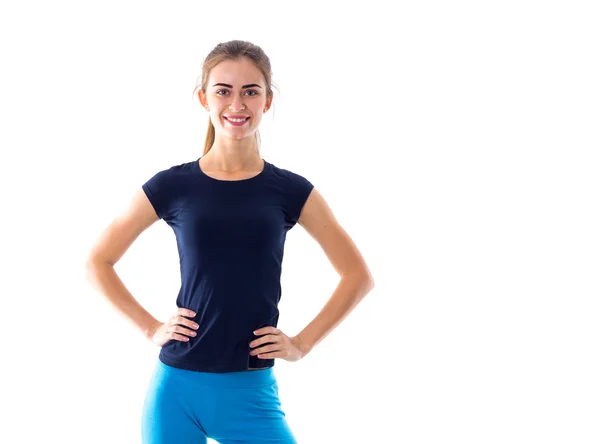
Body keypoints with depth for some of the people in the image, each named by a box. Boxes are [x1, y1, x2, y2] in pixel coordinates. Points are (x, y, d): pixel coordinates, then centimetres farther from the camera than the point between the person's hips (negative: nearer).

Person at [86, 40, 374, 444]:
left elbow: (358, 275, 8)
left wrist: (302, 344, 2)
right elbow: (99, 262, 11)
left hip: (249, 391, 0)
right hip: (177, 386, 0)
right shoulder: (172, 187, 1)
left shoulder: (290, 191, 2)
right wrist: (151, 328, 2)